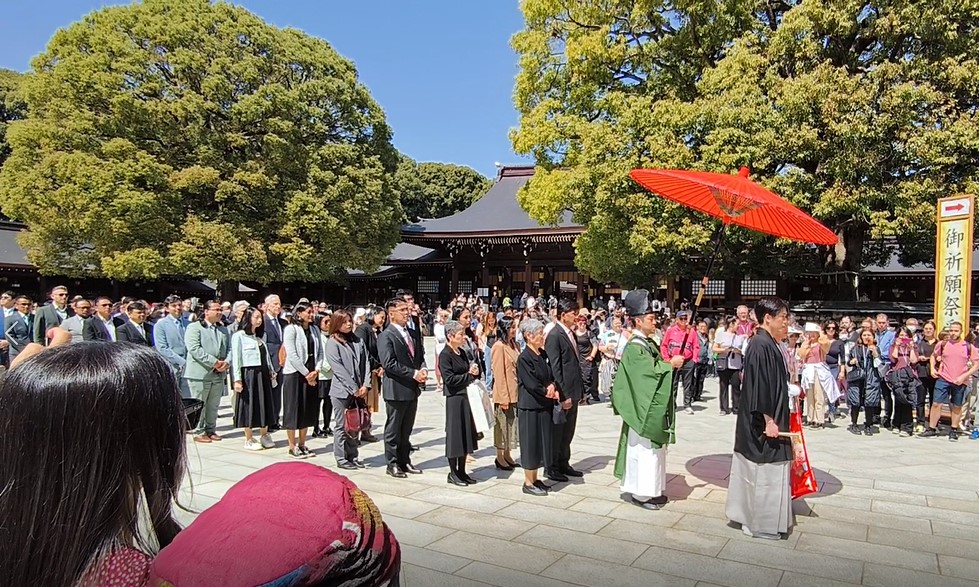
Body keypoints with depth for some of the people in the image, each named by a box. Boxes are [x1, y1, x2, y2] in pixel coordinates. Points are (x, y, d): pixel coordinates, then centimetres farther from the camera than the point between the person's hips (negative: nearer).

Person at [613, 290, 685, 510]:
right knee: (644, 449, -1)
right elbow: (651, 371, -25)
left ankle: (651, 489, 25)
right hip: (643, 408, -9)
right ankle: (640, 493, 9)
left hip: (654, 407, 10)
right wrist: (671, 364, -14)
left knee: (653, 448, 15)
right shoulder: (635, 347, -18)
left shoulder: (647, 344, 11)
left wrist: (669, 364, 0)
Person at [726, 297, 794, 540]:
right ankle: (760, 524, 13)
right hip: (764, 421, -10)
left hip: (769, 417, 10)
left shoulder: (768, 343, 9)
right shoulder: (761, 345, -21)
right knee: (764, 471, 1)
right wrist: (769, 420, -22)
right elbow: (759, 386, -24)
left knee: (761, 470, 17)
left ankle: (750, 516, 28)